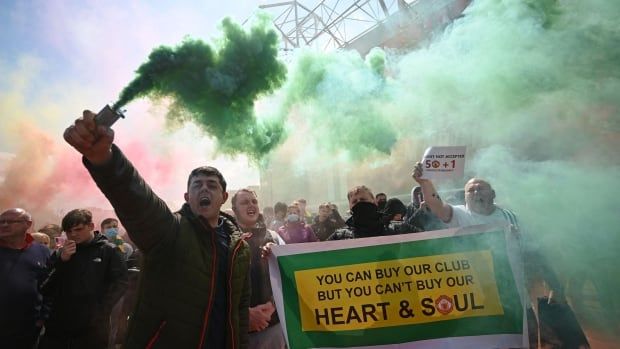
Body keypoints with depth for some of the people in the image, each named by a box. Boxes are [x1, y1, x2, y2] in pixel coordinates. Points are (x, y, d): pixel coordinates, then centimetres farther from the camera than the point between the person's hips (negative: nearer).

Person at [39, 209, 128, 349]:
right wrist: (62, 261, -9)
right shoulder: (62, 252, 12)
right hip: (58, 323, 4)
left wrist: (102, 311, -14)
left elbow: (120, 282, -7)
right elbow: (45, 288, 5)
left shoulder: (108, 251, -2)